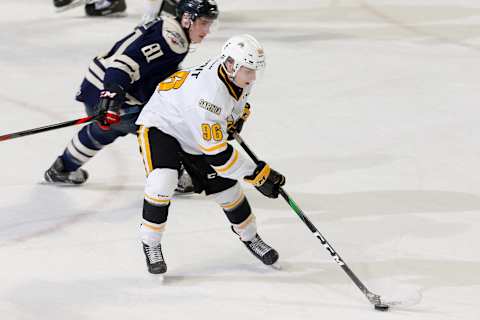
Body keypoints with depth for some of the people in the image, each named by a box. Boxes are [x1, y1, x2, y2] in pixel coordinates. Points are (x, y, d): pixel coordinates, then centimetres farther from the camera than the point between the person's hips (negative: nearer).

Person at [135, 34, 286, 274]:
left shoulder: (235, 72, -16)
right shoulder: (209, 95, -41)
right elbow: (217, 153, -37)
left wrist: (238, 116, 9)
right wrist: (258, 175, -34)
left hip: (197, 132, 8)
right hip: (160, 126, -8)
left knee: (226, 187, 5)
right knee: (162, 182, -29)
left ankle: (249, 236, 29)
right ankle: (151, 245, -10)